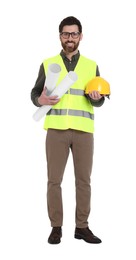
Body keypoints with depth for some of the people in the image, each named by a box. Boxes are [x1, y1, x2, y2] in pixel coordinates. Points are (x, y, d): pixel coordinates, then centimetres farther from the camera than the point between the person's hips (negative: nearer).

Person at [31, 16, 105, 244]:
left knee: (84, 180, 3)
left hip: (83, 130, 1)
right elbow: (34, 94, 8)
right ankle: (56, 227, 9)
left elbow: (99, 101, 10)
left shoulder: (92, 66, 11)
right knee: (54, 180, -1)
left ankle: (82, 227, 13)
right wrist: (41, 100, -15)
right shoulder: (48, 64, 8)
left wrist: (97, 98, -13)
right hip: (57, 129, -1)